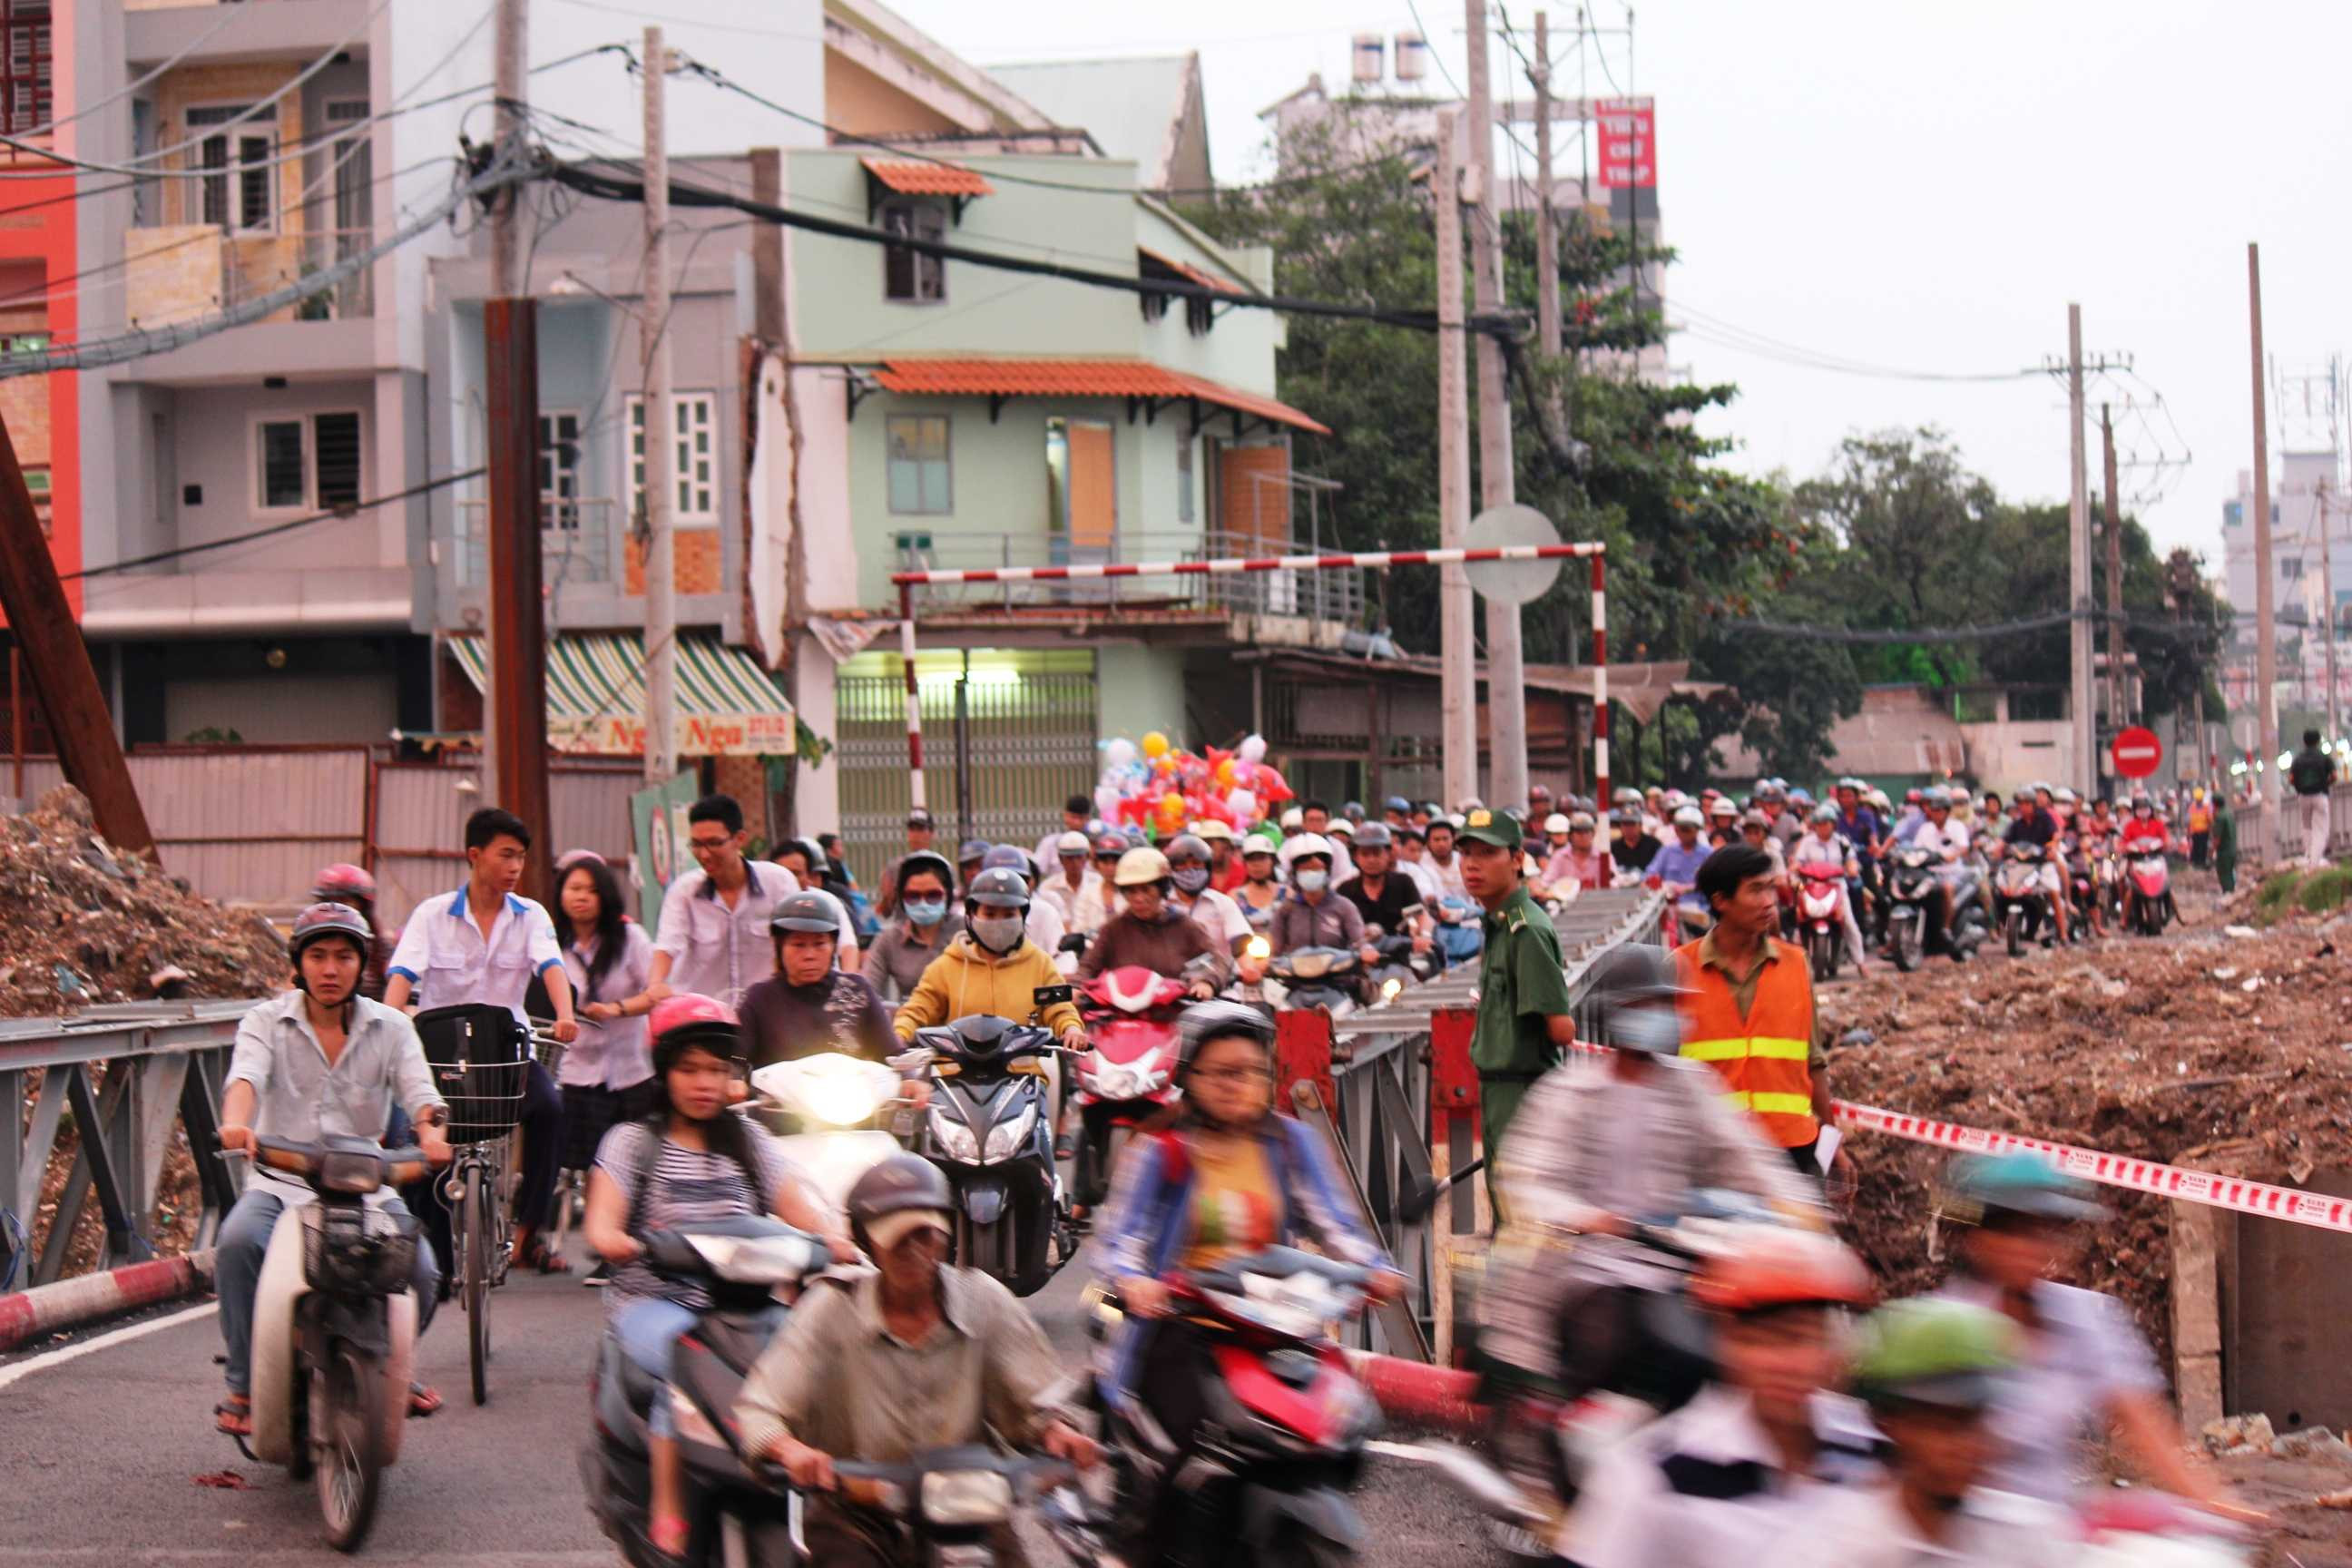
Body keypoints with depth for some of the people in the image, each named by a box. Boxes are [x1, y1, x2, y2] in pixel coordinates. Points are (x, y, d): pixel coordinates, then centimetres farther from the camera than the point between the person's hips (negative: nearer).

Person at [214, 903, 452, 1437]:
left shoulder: (391, 1027, 9)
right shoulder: (266, 1021, 5)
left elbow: (419, 1091, -6)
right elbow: (246, 1074, -14)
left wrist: (431, 1131, -31)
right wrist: (236, 1122, -38)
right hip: (280, 1182, -1)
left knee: (421, 1270, -20)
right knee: (237, 1241, -32)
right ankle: (244, 1384, -16)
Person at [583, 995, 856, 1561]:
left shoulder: (749, 1142, 18)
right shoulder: (632, 1141, 10)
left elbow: (799, 1205, 5)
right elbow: (601, 1221, -4)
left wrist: (833, 1238, -18)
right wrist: (616, 1240, -29)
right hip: (652, 1301, -3)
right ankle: (668, 1510, -27)